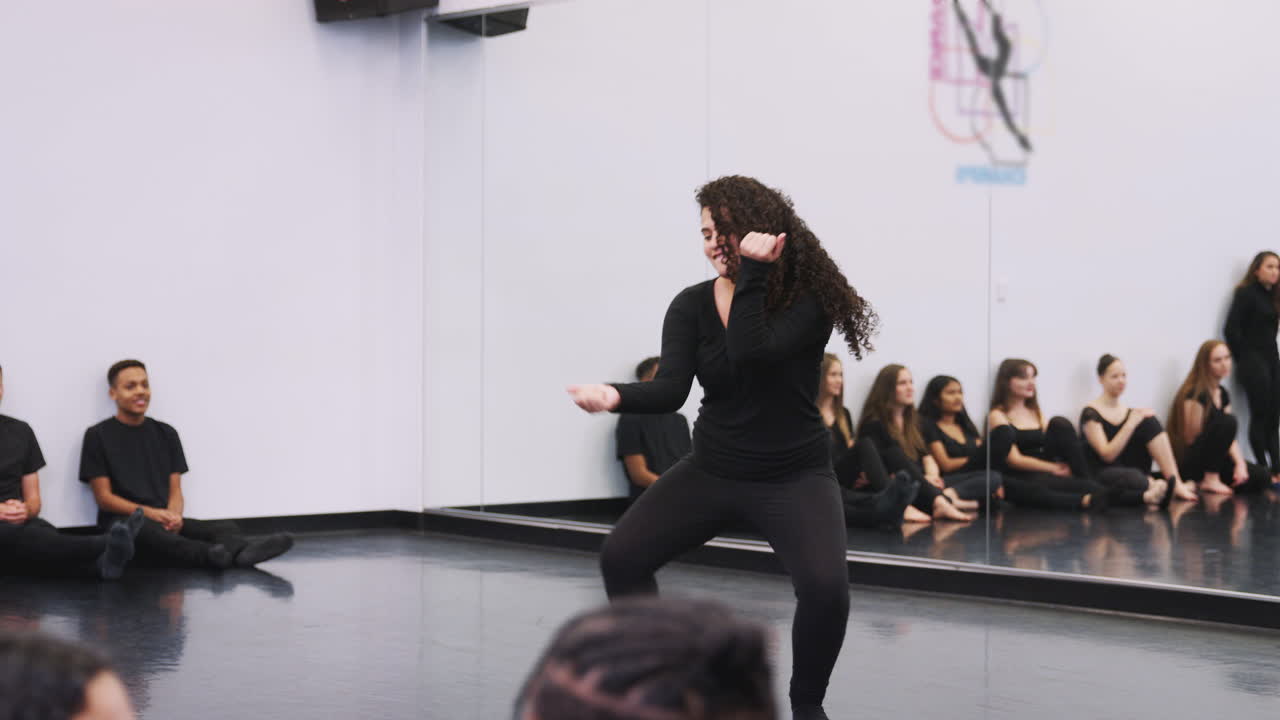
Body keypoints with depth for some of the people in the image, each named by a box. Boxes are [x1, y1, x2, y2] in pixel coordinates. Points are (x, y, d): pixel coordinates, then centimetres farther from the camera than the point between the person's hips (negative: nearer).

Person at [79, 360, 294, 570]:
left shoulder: (166, 433, 18)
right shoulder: (98, 436, 6)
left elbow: (175, 490, 13)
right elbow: (104, 497, -1)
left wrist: (173, 515, -12)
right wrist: (149, 513, -16)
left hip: (164, 521, 5)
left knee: (226, 527, -22)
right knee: (150, 532, -41)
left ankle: (240, 551, -59)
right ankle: (211, 555, -67)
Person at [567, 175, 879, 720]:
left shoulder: (809, 300, -15)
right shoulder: (692, 306, -4)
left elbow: (751, 354, -31)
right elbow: (670, 389, -16)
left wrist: (752, 272, -28)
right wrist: (615, 396, -35)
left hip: (795, 476, -4)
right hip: (712, 470, 4)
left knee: (825, 586, -28)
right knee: (621, 556, -11)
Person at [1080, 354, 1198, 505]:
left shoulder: (1129, 412, 14)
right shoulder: (1091, 414, -7)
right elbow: (1107, 454, -16)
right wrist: (1131, 424, -21)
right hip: (1102, 476, -6)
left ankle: (1176, 484, -24)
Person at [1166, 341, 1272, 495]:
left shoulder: (1223, 394, 11)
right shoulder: (1195, 393, -15)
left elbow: (1230, 437, 6)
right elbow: (1191, 438, -16)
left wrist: (1240, 464, -9)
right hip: (1189, 461, -8)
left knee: (1261, 477, -9)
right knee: (1227, 421, -28)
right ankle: (1210, 480, -19)